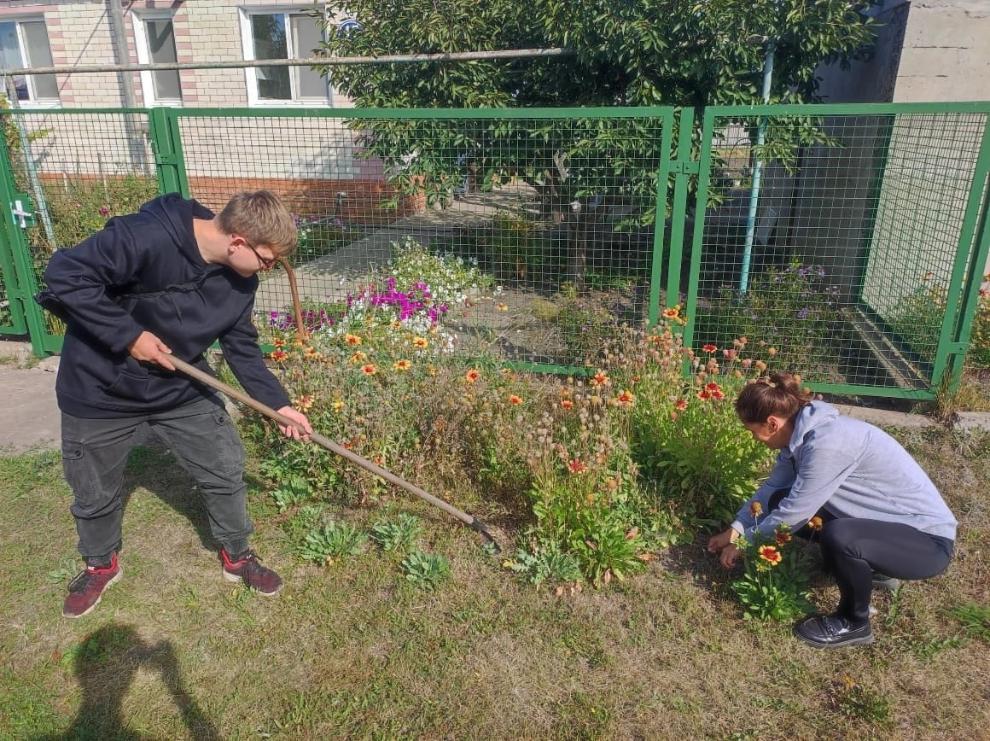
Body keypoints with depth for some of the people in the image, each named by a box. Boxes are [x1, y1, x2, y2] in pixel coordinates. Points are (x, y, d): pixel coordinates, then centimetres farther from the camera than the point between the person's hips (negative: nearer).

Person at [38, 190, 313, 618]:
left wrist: (278, 404, -8)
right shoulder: (145, 237, -31)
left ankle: (237, 557, 30)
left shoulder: (240, 280, -9)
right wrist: (129, 335, -28)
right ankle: (101, 565, 45)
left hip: (182, 391, 4)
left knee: (226, 471, 6)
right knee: (95, 493, 16)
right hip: (102, 393, -4)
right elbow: (64, 275, -29)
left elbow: (242, 349, -1)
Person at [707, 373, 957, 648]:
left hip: (928, 538, -9)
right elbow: (773, 487, 8)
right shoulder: (802, 431, -4)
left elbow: (791, 515, -23)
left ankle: (854, 623, -6)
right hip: (886, 519, 9)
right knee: (782, 502, 1)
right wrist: (736, 529, 4)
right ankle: (867, 566, 17)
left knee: (838, 537, -36)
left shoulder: (826, 442, -31)